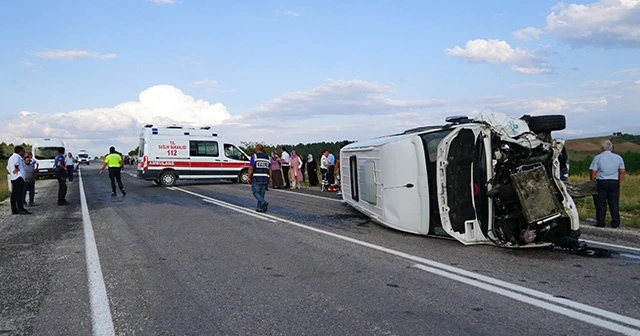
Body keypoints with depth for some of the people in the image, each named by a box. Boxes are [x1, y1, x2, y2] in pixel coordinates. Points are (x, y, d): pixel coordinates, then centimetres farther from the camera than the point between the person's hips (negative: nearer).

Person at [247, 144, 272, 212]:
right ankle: (260, 208, 10)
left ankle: (264, 202, -17)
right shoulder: (267, 157, 11)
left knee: (255, 192, 4)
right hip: (265, 178, 5)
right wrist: (270, 178, 16)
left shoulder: (254, 156, -4)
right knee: (262, 193, 11)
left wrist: (249, 177, -4)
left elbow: (251, 168, -9)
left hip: (256, 178, -5)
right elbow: (270, 169, 10)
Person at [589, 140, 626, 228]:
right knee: (614, 204, 8)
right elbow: (622, 172, 3)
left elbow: (593, 172, -9)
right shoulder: (618, 158, 6)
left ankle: (600, 222, 5)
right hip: (614, 183, 3)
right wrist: (619, 183, 10)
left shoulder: (598, 157, -4)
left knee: (600, 204, 3)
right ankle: (615, 223, 11)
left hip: (601, 182, -3)